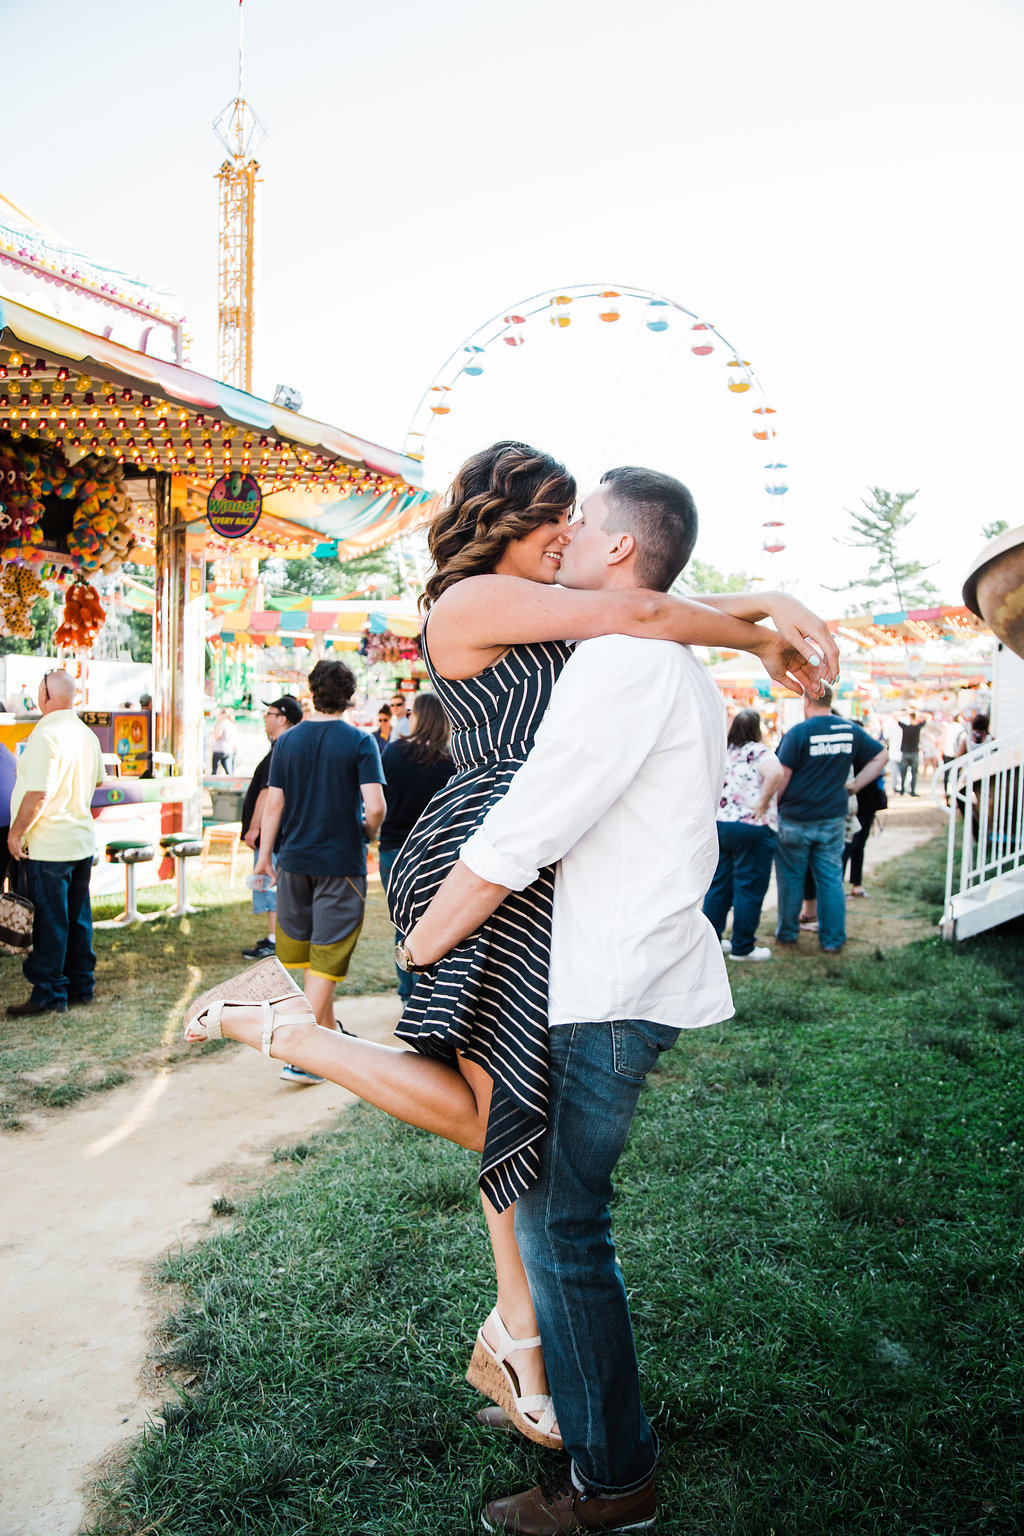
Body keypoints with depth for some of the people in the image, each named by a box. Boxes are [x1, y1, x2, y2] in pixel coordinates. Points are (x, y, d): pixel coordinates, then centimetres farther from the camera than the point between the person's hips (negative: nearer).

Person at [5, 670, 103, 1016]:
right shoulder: (87, 734, 8)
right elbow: (98, 783, 22)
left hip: (47, 846, -8)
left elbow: (38, 794, -23)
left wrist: (16, 832, -14)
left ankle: (49, 994, 7)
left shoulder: (46, 735, -18)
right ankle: (81, 985, 23)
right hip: (83, 841, 8)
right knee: (77, 918, 15)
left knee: (47, 922, 0)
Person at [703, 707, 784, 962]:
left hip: (719, 824, 7)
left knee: (719, 885, 14)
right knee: (749, 888, 2)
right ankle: (742, 947, 7)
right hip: (752, 829, -7)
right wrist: (763, 803, -20)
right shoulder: (759, 752, -11)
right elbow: (775, 773, -30)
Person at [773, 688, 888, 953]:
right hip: (833, 819, 4)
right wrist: (854, 786, 10)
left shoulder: (798, 732, -13)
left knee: (790, 878, 10)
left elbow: (782, 775, -16)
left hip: (795, 820, -3)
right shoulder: (850, 730, 2)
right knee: (831, 879, 10)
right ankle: (833, 939, 13)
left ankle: (787, 933, 22)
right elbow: (881, 756, 11)